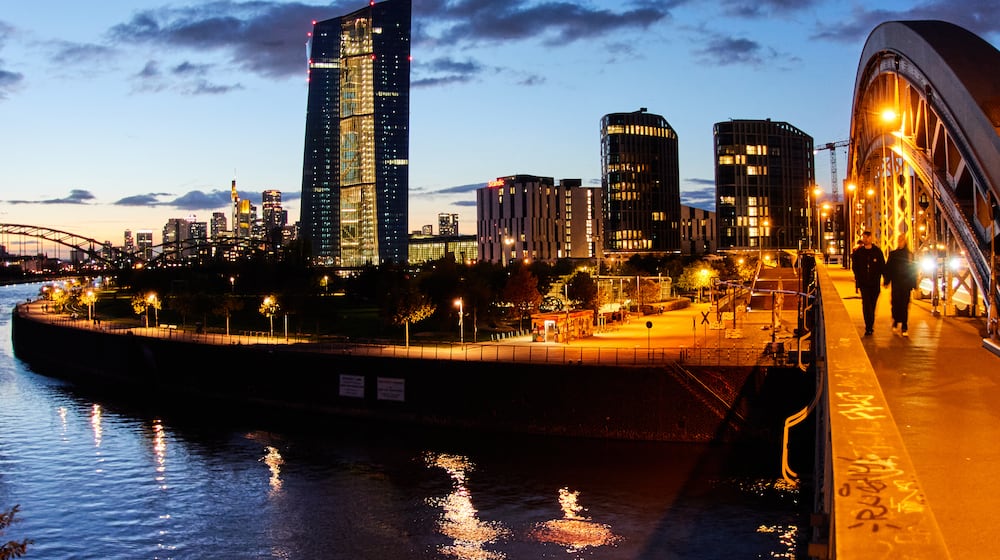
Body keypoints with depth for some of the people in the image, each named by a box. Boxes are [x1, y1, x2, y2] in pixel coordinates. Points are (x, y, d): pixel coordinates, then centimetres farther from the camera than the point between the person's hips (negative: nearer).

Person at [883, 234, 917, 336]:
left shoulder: (910, 255, 6)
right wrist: (887, 281, -3)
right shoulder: (892, 254, 7)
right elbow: (888, 268, 5)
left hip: (906, 284, 0)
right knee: (896, 303, -4)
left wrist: (913, 284, 0)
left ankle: (904, 328, 1)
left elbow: (913, 270, 6)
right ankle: (896, 322, 18)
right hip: (896, 283, 0)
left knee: (904, 305, -1)